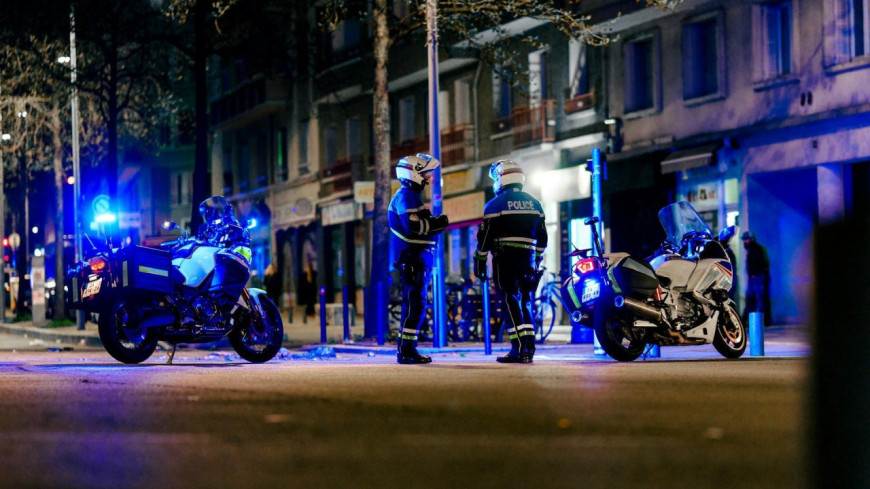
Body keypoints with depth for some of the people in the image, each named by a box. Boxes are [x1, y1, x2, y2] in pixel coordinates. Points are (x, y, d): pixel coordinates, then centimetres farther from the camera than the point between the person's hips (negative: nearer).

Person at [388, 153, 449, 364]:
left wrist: (436, 222, 6)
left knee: (413, 305, 12)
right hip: (411, 258, -11)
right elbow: (414, 226, -24)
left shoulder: (412, 196, 21)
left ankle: (406, 349, 16)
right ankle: (406, 351, -12)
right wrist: (438, 223, -14)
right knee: (415, 304, -12)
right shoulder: (405, 196, -12)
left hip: (417, 258, 11)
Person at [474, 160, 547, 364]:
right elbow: (542, 238, 15)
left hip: (505, 260, -5)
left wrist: (479, 263, 2)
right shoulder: (534, 204, 12)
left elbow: (485, 238, -6)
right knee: (525, 303, 12)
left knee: (511, 303, -6)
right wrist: (537, 261, 23)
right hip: (528, 260, 5)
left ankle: (519, 349, -14)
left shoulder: (495, 205, -4)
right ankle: (529, 349, 7)